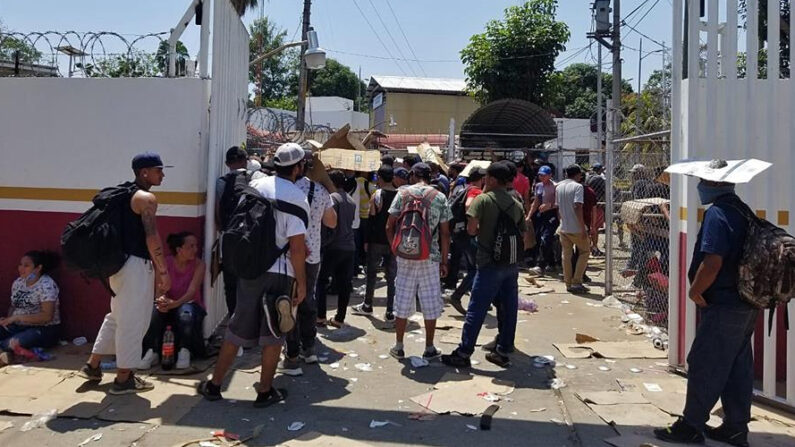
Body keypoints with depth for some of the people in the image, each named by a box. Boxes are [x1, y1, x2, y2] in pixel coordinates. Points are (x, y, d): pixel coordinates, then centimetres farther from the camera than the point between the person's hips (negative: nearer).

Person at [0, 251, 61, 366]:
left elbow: (47, 316, -20)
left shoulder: (46, 285, -12)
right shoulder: (18, 282, 10)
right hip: (18, 326, 7)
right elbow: (13, 306, 19)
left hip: (44, 330, -7)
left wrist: (16, 318, -21)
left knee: (14, 342, -34)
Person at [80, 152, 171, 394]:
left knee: (118, 316, 22)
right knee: (133, 321, 0)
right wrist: (164, 271, -17)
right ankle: (124, 379, 10)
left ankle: (92, 365, 32)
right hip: (136, 265, -10)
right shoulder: (146, 198, -14)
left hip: (121, 263, 10)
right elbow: (152, 238, -21)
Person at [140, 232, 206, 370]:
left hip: (190, 305, -2)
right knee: (155, 311, -30)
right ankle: (152, 352, -25)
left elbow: (192, 292, -21)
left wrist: (174, 304, -40)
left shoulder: (199, 264, -12)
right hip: (169, 306, 2)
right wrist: (163, 301, -38)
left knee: (186, 311, -36)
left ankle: (184, 352, -22)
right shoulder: (165, 263, -8)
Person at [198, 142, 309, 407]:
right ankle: (265, 392, 19)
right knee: (273, 334, 9)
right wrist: (301, 282, -6)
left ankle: (214, 385, 24)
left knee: (237, 328, 15)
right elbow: (297, 248, -14)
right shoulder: (297, 198, -12)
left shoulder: (255, 185, 3)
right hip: (279, 272, -4)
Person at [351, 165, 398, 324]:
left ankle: (367, 306, 25)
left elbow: (372, 220, -8)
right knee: (392, 277, 4)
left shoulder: (377, 195, -9)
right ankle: (390, 313, 4)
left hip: (377, 241, -2)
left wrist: (366, 240, -1)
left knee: (371, 273, 13)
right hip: (394, 242, 3)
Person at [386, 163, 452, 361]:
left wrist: (395, 249, 11)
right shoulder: (439, 198, -2)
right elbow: (445, 233, -2)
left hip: (405, 256, 1)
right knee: (431, 303, 9)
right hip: (430, 257, -1)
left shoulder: (402, 194, 0)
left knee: (402, 302, 10)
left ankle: (398, 347, 18)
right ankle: (429, 349, 15)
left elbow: (389, 227, -1)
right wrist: (444, 261, 5)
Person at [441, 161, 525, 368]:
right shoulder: (517, 204, 8)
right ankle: (503, 351, 19)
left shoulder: (483, 199, -9)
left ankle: (463, 353, 3)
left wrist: (482, 230, 4)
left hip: (490, 264, -6)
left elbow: (471, 229, -17)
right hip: (512, 264, 6)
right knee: (508, 308, 11)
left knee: (476, 310, -2)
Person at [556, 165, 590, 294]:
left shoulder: (558, 187, 10)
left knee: (566, 255, 12)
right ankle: (576, 282, 3)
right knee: (584, 252, 9)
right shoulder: (578, 187, -12)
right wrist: (583, 228, -19)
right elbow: (577, 207, -20)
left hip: (563, 227, 6)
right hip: (576, 228, -6)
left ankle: (568, 283, 16)